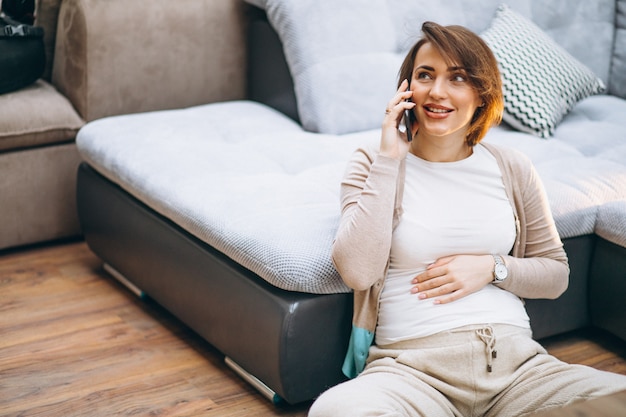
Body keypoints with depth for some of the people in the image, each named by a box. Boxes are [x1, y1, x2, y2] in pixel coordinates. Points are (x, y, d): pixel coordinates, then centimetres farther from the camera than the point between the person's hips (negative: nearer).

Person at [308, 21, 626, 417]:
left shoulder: (513, 169, 14)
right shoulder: (374, 165, 6)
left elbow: (556, 273, 19)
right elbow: (358, 271, -10)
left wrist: (492, 268, -2)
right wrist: (389, 160, -7)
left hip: (515, 357, 3)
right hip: (411, 365, -2)